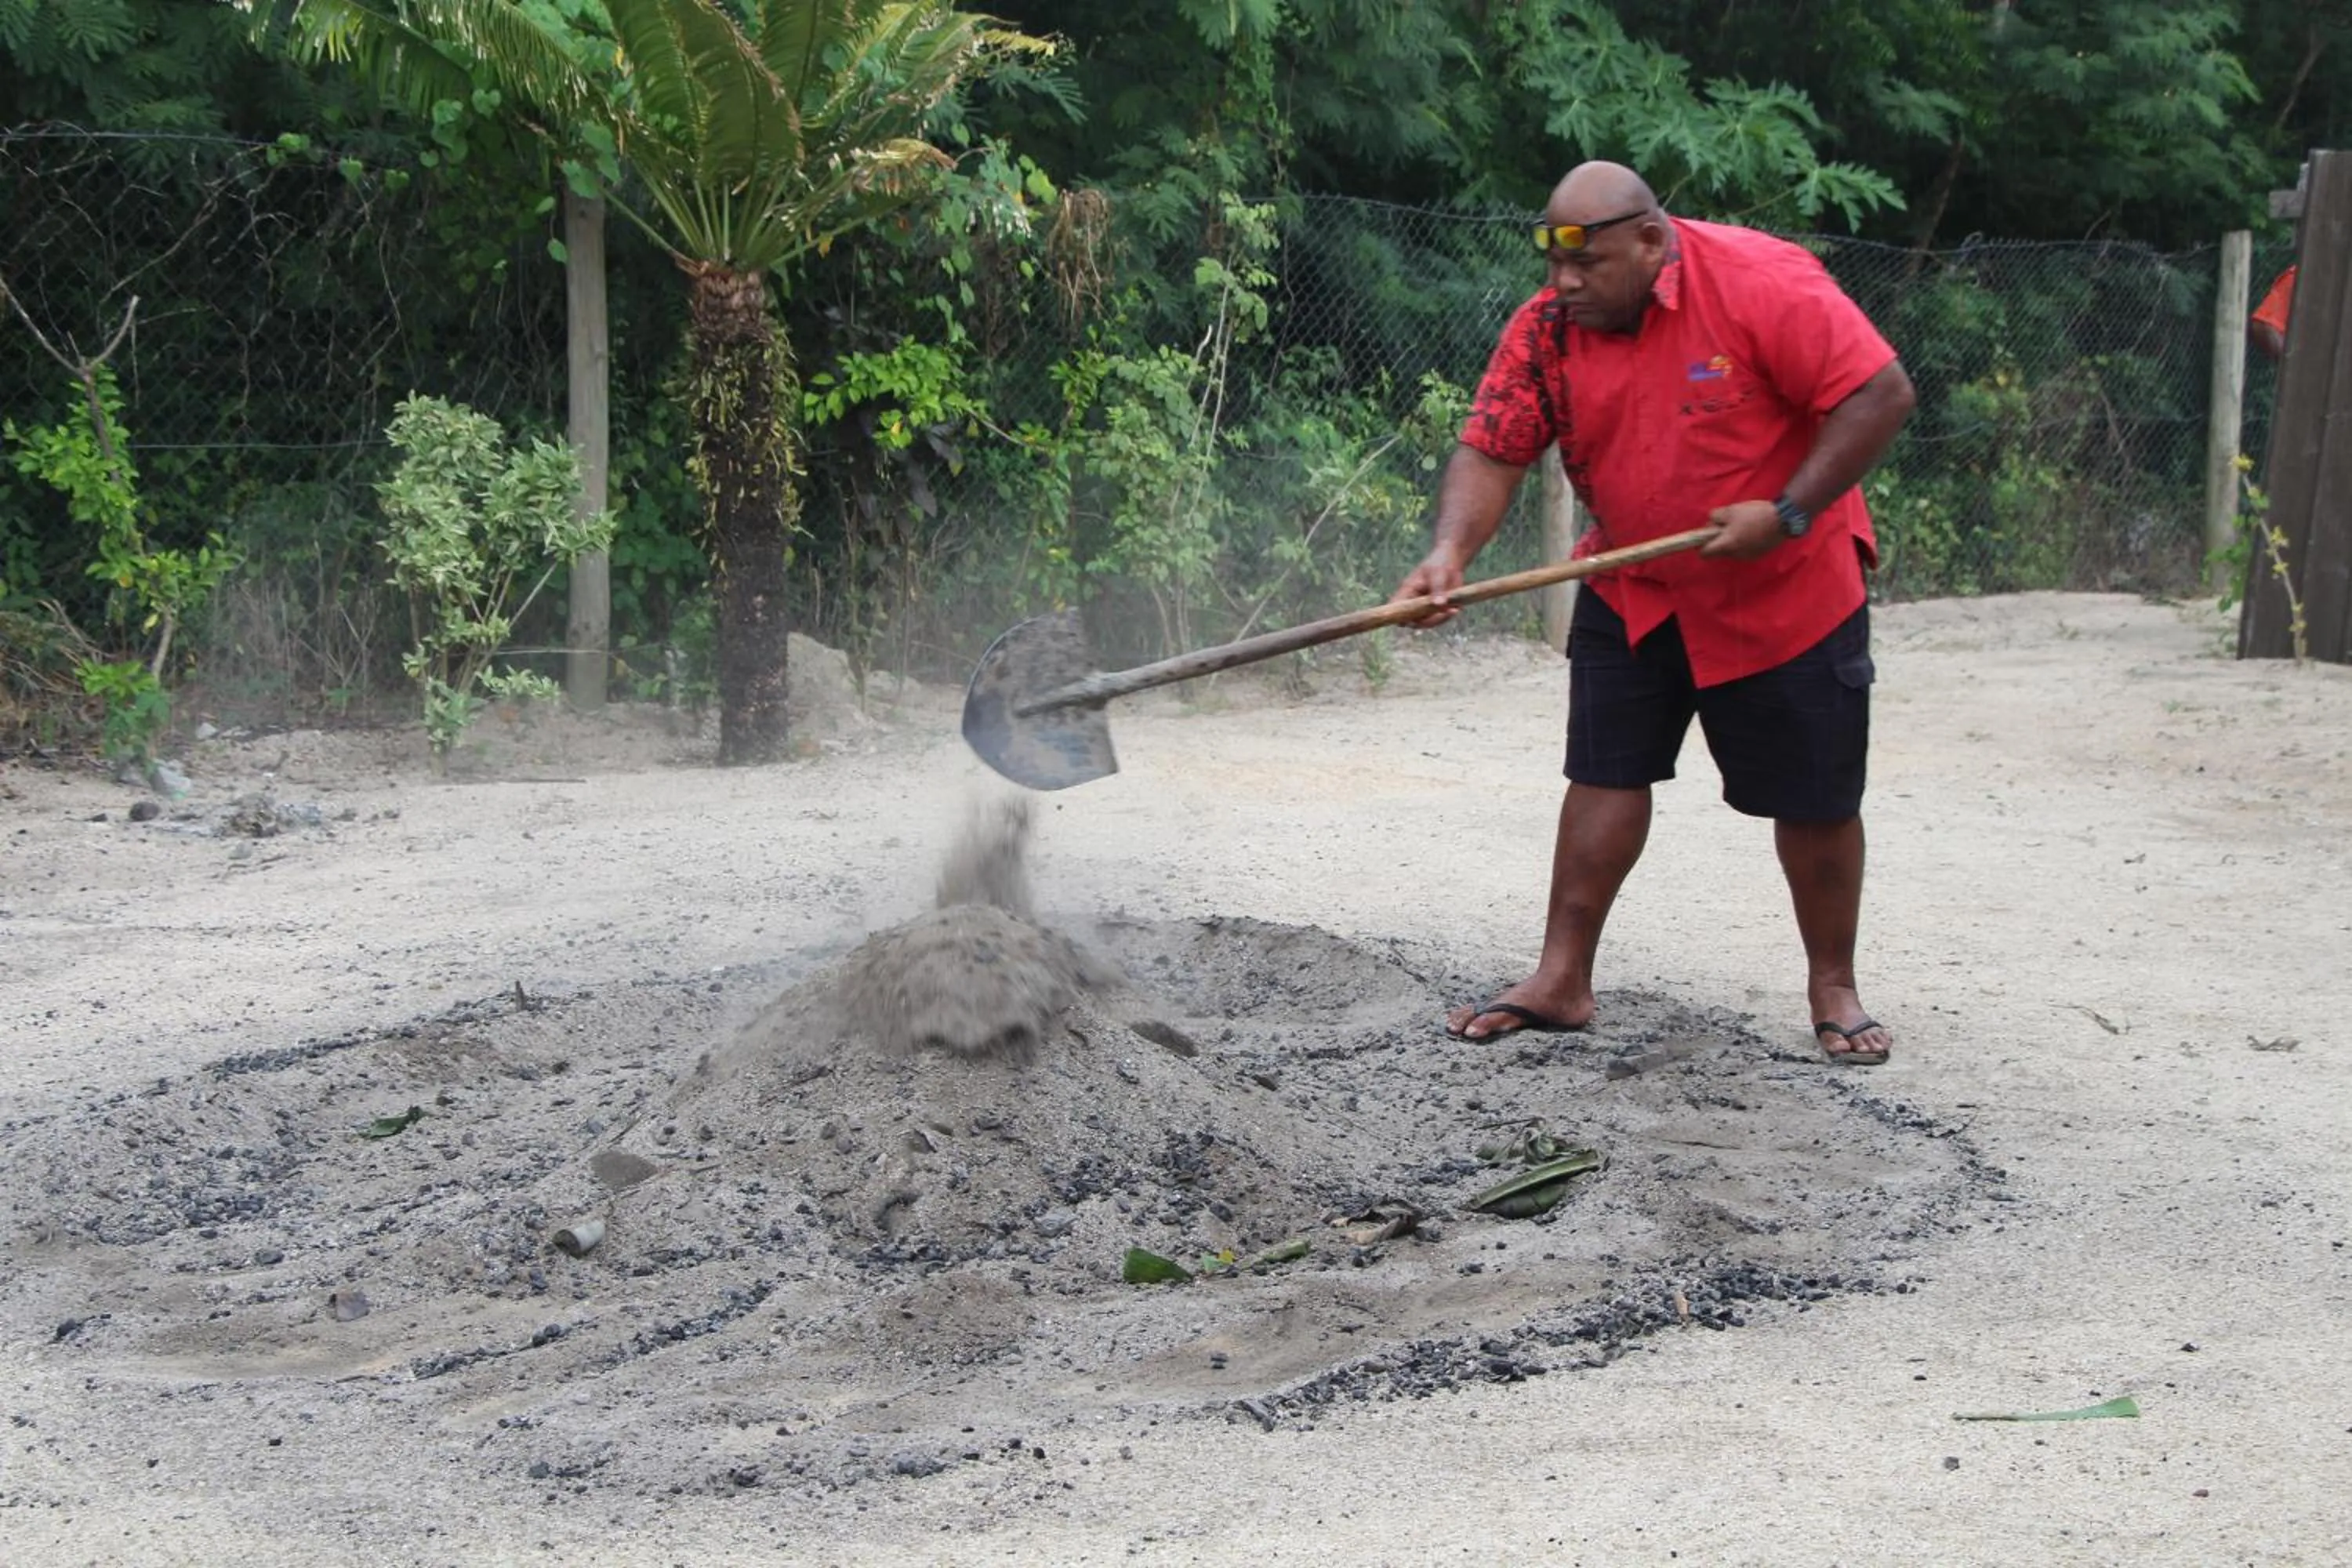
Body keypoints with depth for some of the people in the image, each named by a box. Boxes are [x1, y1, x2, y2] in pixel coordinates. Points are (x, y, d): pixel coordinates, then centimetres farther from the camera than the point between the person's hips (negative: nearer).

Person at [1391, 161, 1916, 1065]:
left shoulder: (1763, 285, -24)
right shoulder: (1548, 330, -9)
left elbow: (1881, 394, -23)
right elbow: (1492, 450, -11)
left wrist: (1787, 514, -27)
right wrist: (1450, 552, -29)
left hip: (1787, 591, -4)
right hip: (1631, 592, 4)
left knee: (1815, 801, 4)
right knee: (1607, 773, 2)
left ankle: (1833, 991, 20)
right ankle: (1562, 981, 9)